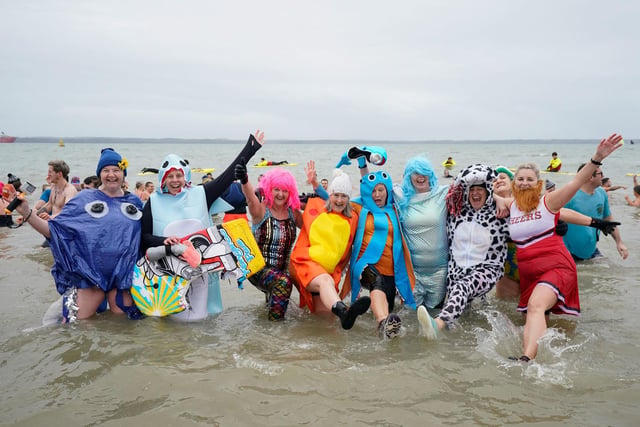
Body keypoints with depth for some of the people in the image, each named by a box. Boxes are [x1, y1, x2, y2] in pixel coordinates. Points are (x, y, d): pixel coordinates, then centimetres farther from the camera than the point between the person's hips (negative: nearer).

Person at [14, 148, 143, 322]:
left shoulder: (134, 202, 9)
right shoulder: (85, 199, 2)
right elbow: (55, 230, -1)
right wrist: (27, 213, -12)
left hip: (123, 274, 2)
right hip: (89, 273, -2)